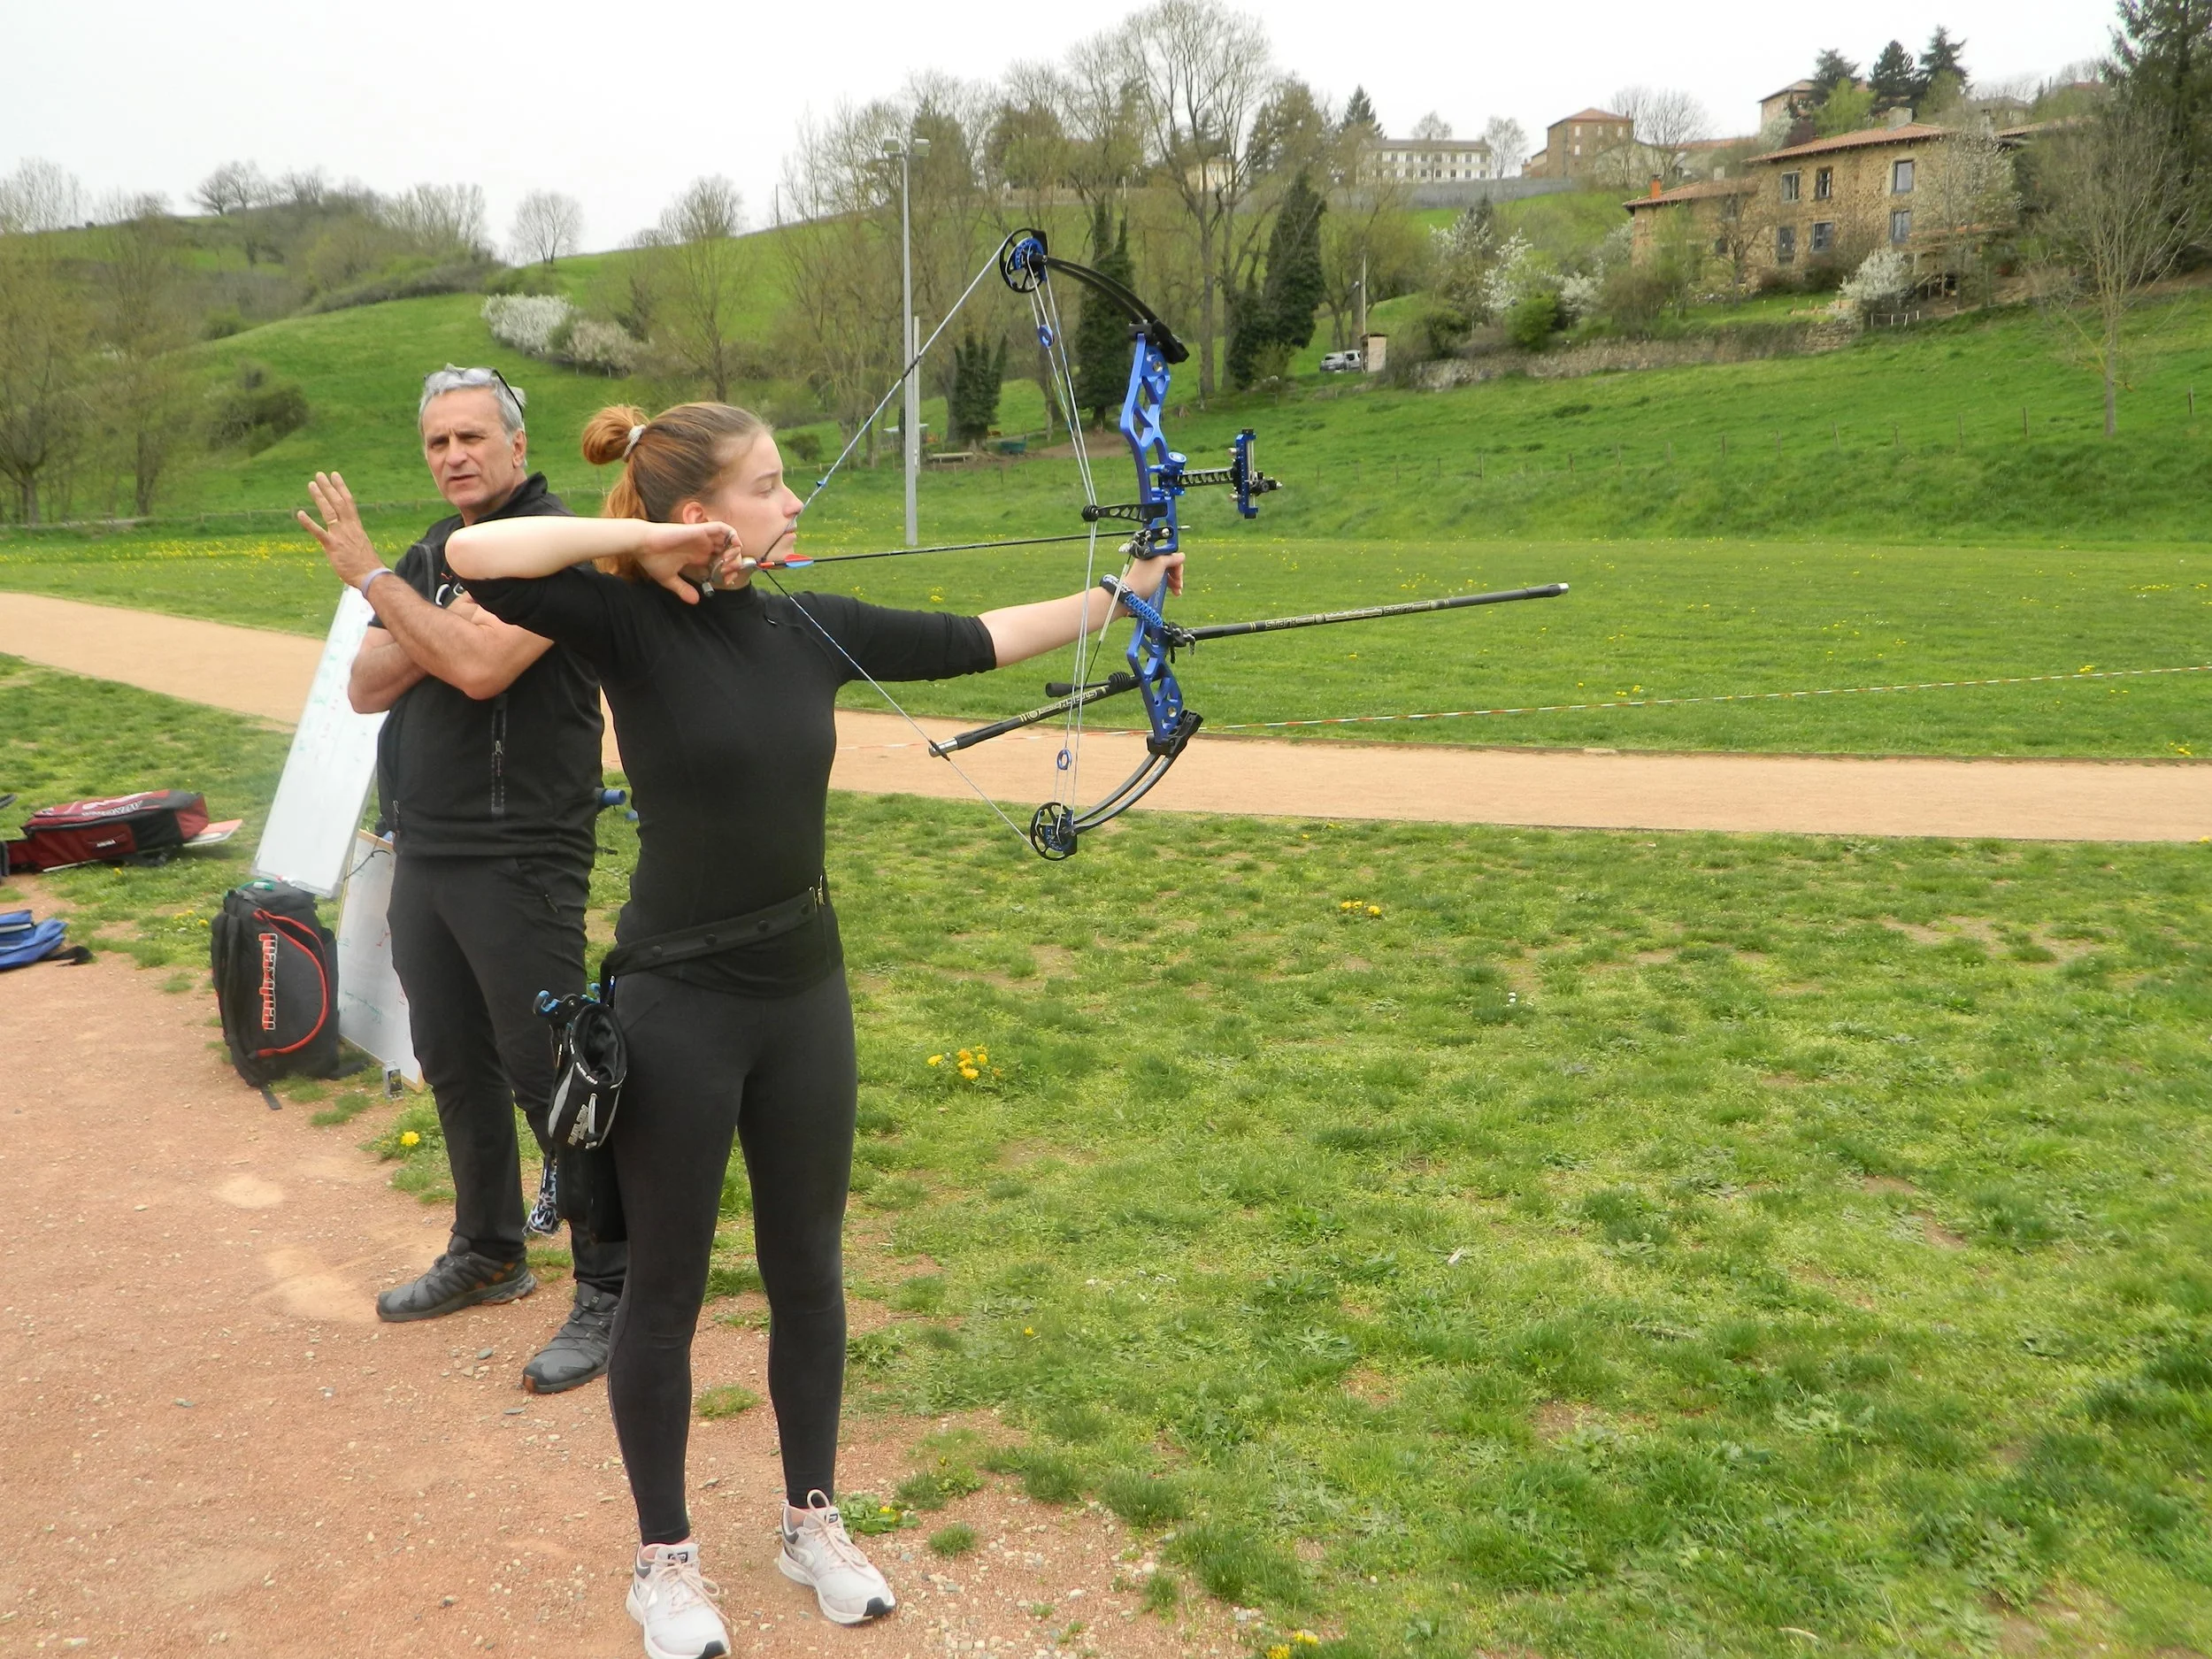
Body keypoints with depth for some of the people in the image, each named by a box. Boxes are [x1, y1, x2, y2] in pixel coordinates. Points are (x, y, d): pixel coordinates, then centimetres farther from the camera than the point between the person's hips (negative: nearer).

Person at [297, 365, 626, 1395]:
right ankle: (488, 1253, 34)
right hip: (424, 849, 8)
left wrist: (368, 576, -16)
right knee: (454, 1064, 17)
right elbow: (366, 688, 6)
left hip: (518, 861, -8)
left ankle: (610, 1290, 5)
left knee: (547, 1070, -5)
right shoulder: (431, 557, 14)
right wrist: (435, 626, -12)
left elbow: (481, 668, -24)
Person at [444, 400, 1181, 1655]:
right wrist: (644, 539, -21)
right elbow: (475, 556, -27)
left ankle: (814, 1519, 36)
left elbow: (983, 640, 10)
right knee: (667, 1289, 10)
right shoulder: (632, 623, -12)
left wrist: (1123, 594, 11)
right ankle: (665, 1557, 29)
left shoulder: (815, 628, 2)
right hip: (678, 1006, -5)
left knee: (809, 1270, 16)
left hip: (806, 993, 5)